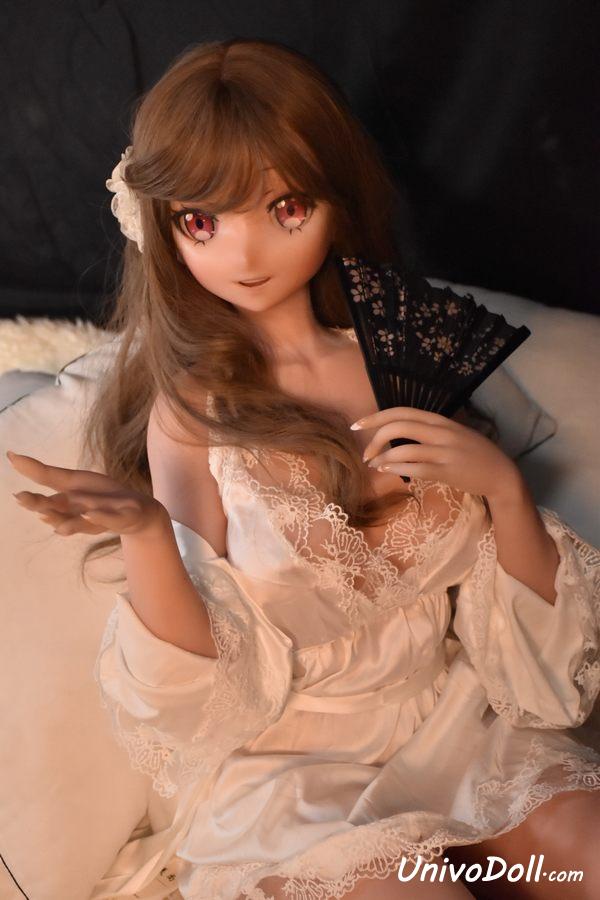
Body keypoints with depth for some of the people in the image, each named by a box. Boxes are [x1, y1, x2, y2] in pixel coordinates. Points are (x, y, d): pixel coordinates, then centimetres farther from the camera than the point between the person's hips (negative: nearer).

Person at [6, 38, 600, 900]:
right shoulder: (190, 410, -11)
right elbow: (217, 687, -14)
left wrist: (505, 487, -21)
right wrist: (145, 533, -31)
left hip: (452, 710, 3)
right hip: (288, 762, -2)